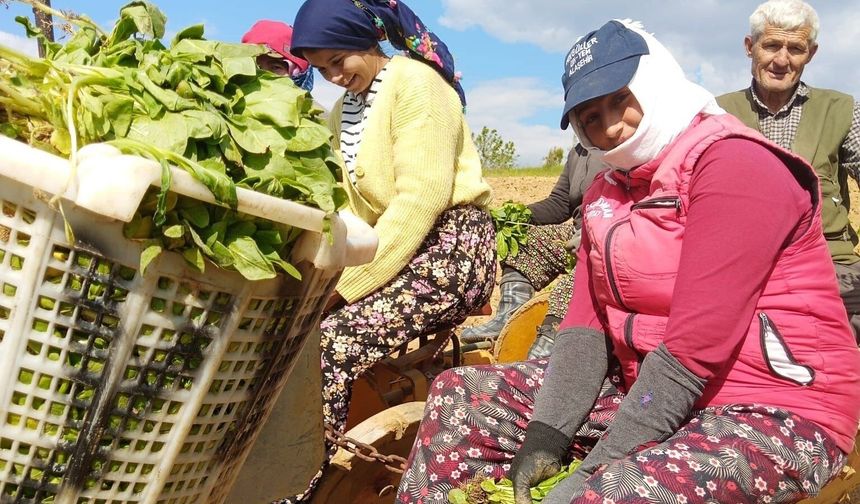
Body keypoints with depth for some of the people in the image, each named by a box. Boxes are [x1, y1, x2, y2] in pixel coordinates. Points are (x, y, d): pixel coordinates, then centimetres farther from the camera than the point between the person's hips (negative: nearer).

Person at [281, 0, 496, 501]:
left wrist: (349, 283, -18)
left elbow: (421, 200, -18)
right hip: (396, 247, 8)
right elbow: (353, 204, 10)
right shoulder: (345, 108, 17)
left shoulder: (414, 82, -8)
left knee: (330, 344, -22)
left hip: (451, 248, -8)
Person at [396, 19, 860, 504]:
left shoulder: (735, 164, -17)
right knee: (462, 395, 1)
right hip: (648, 386, 8)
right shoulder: (608, 189, 10)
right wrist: (545, 438, -12)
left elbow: (694, 350, -24)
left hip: (774, 413, -7)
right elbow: (587, 321, 1)